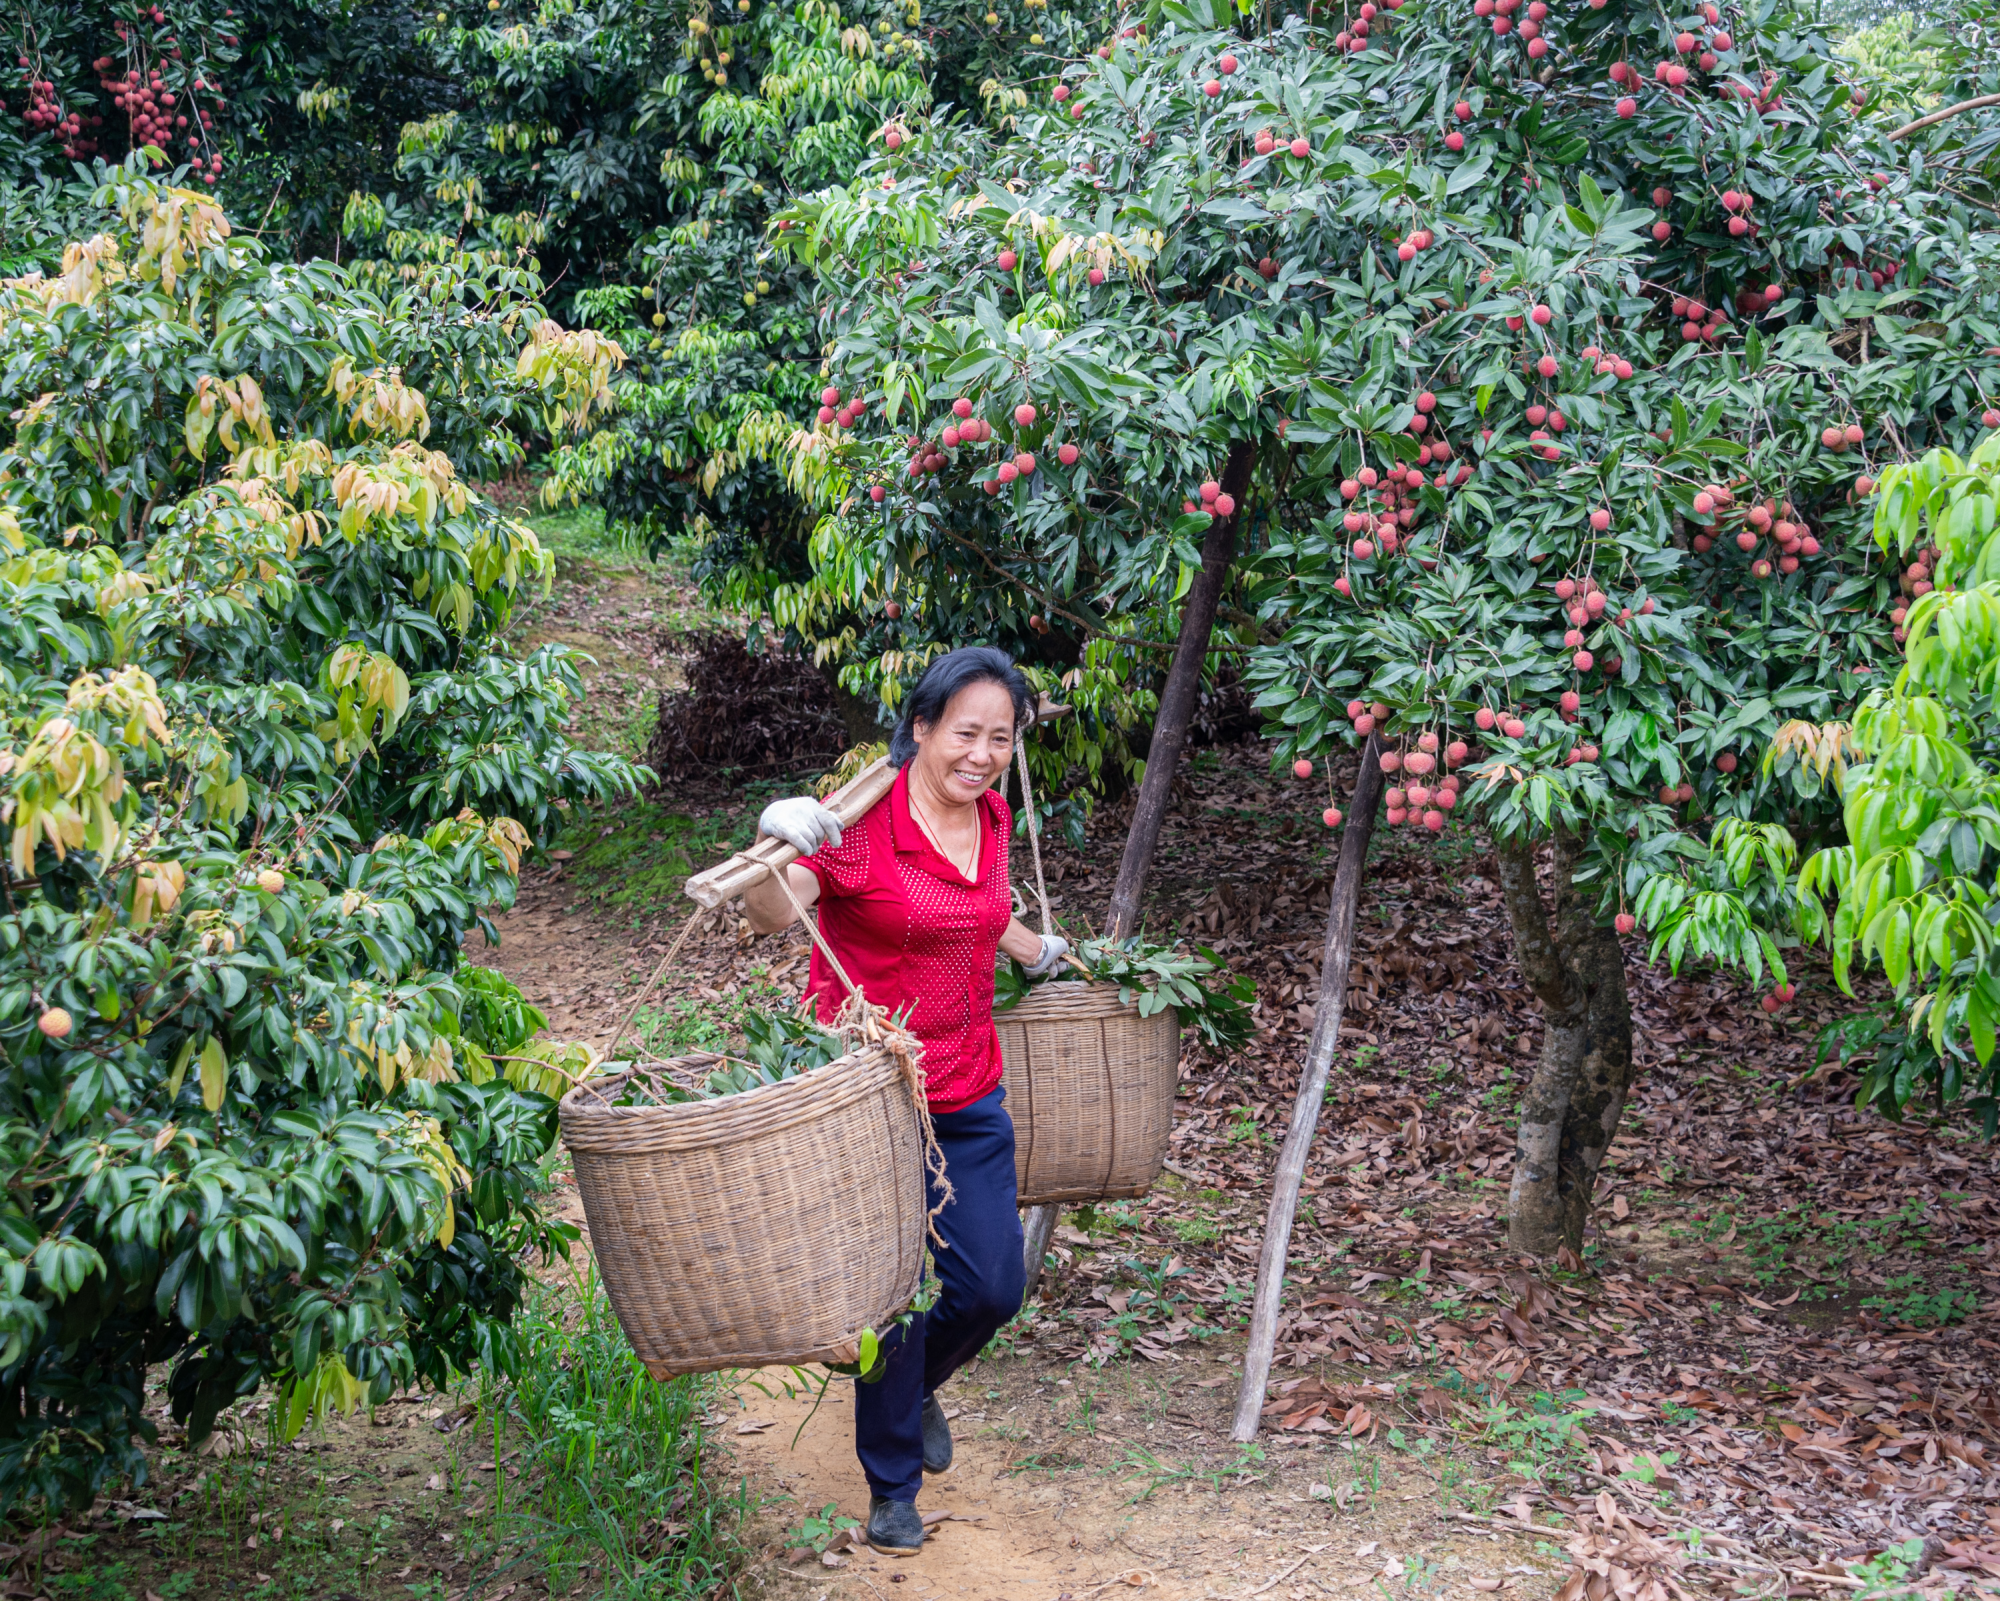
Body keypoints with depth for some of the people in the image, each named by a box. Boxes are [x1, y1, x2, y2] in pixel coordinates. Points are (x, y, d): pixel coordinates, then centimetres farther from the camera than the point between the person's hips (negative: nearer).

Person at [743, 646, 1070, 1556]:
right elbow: (772, 915, -32)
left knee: (991, 1285, 9)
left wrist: (1036, 951, 40)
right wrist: (776, 844, -51)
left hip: (968, 1089, 6)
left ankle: (915, 1387, 43)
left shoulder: (992, 818, 4)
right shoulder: (861, 820, -18)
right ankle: (892, 1486, 20)